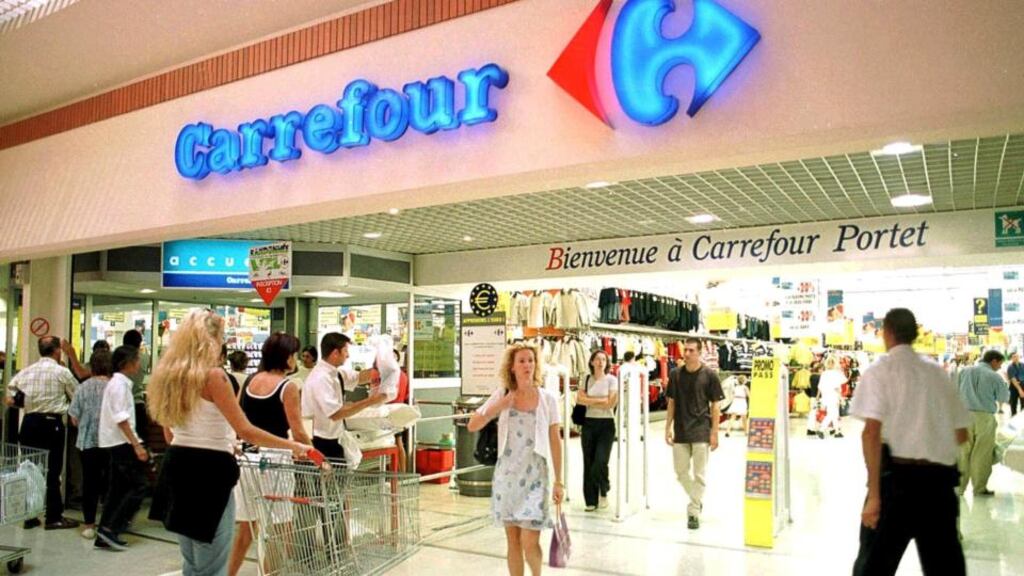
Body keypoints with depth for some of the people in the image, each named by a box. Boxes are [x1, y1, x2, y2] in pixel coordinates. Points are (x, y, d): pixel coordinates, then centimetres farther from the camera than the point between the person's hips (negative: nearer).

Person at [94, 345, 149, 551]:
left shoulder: (116, 382, 15)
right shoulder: (120, 384, -14)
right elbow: (121, 419, -21)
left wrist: (135, 443, 21)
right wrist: (136, 445, -23)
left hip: (115, 443, 10)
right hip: (122, 443, -10)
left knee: (118, 489, 12)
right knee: (138, 486, -7)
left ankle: (104, 537, 16)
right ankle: (111, 528, -6)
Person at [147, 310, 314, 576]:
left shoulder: (167, 375, 9)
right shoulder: (212, 375, -14)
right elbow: (246, 432, -17)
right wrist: (292, 446, -8)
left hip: (178, 465, 8)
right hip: (209, 470, -8)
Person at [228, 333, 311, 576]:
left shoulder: (249, 381, 9)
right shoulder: (287, 387, -8)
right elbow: (298, 433, -11)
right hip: (273, 458, -6)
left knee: (246, 527, 18)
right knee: (274, 530, 4)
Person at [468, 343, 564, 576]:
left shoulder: (548, 399, -3)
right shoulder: (501, 395, 0)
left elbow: (555, 442, 1)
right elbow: (472, 426, -3)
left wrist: (559, 481, 1)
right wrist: (499, 406, -16)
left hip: (534, 475, -2)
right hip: (506, 473, 2)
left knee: (529, 543, -6)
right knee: (513, 541, 10)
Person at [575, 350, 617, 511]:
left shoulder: (611, 380, 0)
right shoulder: (586, 379, 8)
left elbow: (611, 403, -9)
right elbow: (579, 399, -4)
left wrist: (590, 400, -7)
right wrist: (601, 401, -9)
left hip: (606, 424, -3)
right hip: (589, 423, 3)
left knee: (601, 461, -12)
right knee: (588, 463, 4)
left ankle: (603, 491, 16)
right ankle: (591, 500, 13)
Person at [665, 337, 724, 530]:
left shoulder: (709, 375, -6)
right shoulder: (676, 374, 3)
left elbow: (715, 405, -3)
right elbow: (672, 402, 9)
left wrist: (714, 432, -7)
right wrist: (668, 427, 4)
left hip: (701, 432, -4)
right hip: (680, 432, 4)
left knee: (699, 474, 1)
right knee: (681, 472, 11)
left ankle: (694, 511, 10)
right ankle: (697, 501, 32)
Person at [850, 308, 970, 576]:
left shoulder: (879, 371, -4)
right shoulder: (937, 372, 10)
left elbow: (871, 432, -16)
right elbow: (961, 434, 13)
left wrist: (873, 493, -15)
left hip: (898, 475, -4)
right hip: (941, 478, 5)